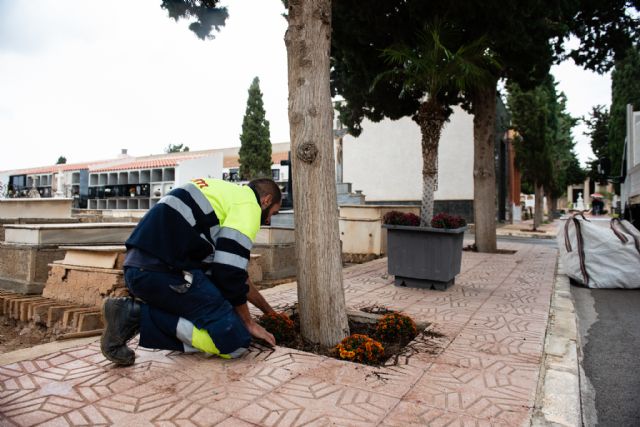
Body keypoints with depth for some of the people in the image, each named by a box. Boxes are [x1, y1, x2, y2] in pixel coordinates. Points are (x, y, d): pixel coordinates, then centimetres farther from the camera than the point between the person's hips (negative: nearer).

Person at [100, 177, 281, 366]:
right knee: (236, 341, -7)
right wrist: (248, 322, 7)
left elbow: (235, 270, 31)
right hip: (164, 272, -10)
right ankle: (141, 315, -8)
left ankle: (133, 311, 3)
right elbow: (229, 272, -10)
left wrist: (269, 311, 36)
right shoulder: (248, 204, -2)